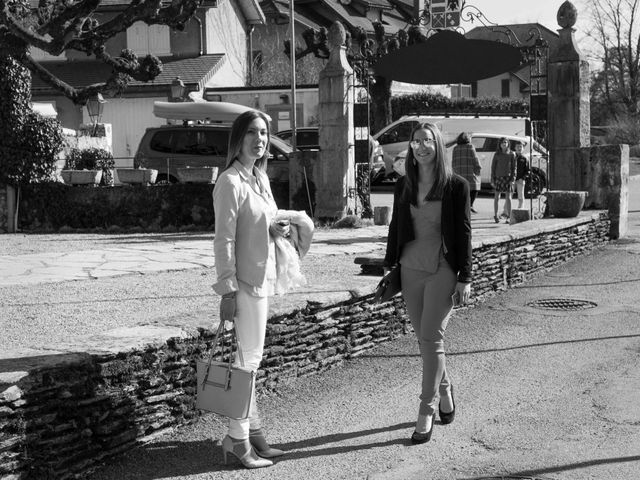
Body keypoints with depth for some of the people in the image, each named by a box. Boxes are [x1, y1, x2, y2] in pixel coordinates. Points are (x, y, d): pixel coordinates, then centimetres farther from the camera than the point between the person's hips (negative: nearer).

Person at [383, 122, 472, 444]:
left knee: (431, 339, -8)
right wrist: (389, 266, 10)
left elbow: (464, 233, -3)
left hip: (442, 270, -4)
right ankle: (445, 391, 31)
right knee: (424, 339, 10)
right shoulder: (403, 186, 8)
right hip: (411, 270, 4)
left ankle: (426, 412, -3)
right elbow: (395, 228, 13)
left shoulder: (456, 186, -3)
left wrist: (464, 277, -7)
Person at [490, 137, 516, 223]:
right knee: (497, 197, 6)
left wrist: (512, 179, -6)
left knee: (508, 197, -2)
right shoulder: (497, 155, 3)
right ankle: (495, 215, 17)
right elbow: (493, 167, 4)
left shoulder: (511, 155, 3)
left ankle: (508, 216, 2)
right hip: (498, 177, 0)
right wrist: (492, 180, -2)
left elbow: (514, 167, 3)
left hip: (507, 177, 0)